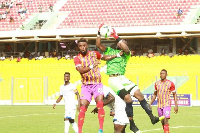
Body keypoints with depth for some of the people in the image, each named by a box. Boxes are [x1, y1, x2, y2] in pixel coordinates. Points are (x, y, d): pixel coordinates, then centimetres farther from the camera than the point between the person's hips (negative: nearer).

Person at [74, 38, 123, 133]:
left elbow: (105, 57, 26)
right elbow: (80, 70, -19)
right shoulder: (77, 58, -1)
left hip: (97, 84, 1)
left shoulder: (94, 54, 8)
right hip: (86, 85, -1)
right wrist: (92, 66, -34)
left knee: (100, 104, -21)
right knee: (82, 108, -10)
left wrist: (117, 55, 16)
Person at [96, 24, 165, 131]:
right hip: (113, 79, -3)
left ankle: (152, 117, -4)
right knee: (128, 98, -19)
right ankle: (131, 124, -11)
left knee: (139, 94, -10)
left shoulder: (126, 54, 14)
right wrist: (99, 33, -6)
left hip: (122, 78, 3)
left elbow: (126, 49, -9)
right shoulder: (110, 51, 16)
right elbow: (98, 45, 5)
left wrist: (117, 37, -10)